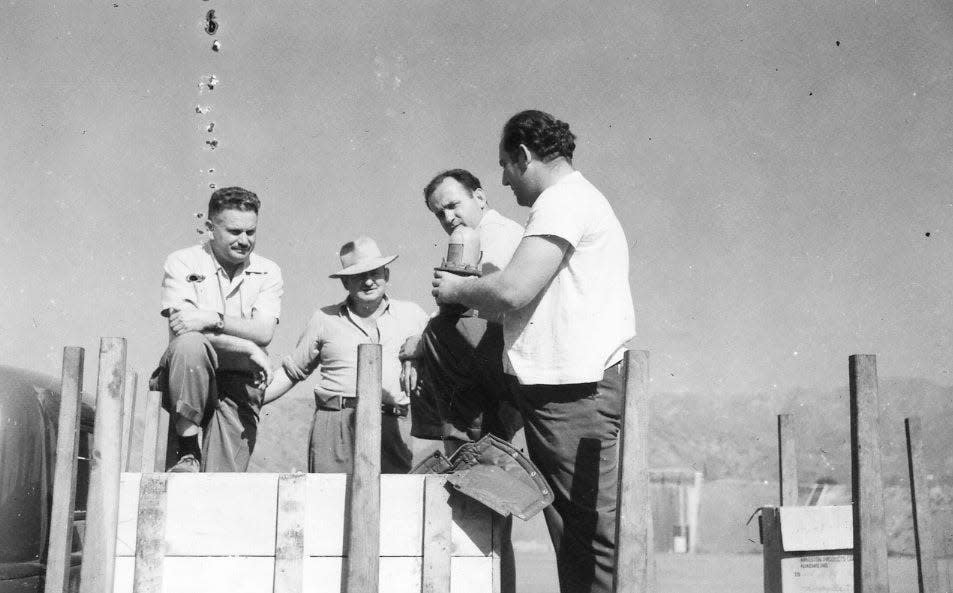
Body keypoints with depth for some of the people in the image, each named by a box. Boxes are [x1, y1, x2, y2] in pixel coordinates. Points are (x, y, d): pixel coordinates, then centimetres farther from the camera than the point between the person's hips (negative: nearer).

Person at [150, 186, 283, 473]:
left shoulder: (268, 272, 7)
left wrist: (212, 318, -22)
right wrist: (248, 348, -17)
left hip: (239, 384, 2)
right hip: (188, 379, -1)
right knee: (189, 344, -35)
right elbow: (182, 326, -14)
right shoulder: (182, 263, 0)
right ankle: (187, 451, -25)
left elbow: (263, 332, -8)